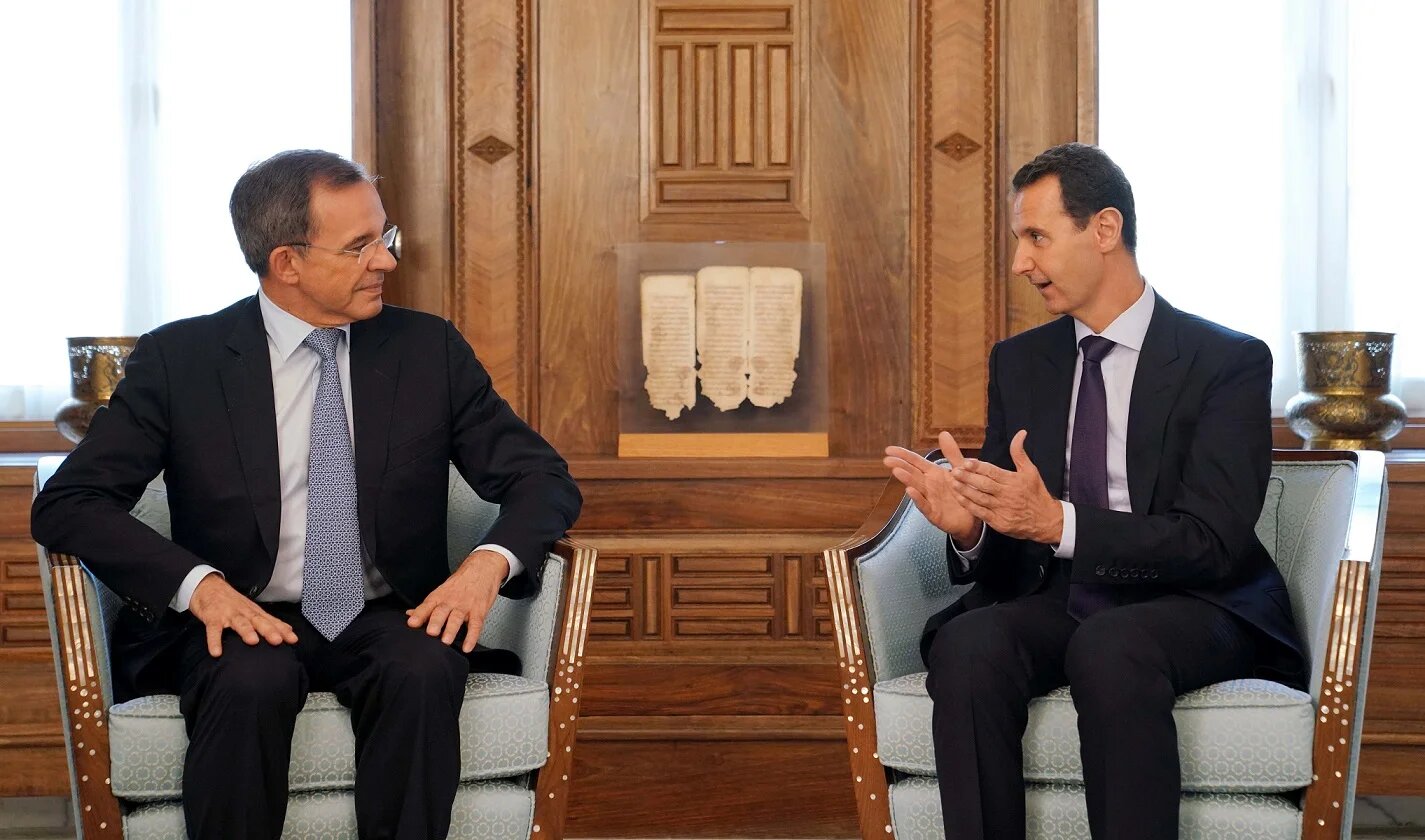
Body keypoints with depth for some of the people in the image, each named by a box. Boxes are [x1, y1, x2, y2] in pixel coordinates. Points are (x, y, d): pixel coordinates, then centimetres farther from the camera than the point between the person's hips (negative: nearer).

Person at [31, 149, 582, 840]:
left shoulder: (429, 349, 6)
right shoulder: (178, 359, 0)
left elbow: (543, 477, 6)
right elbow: (66, 503, -5)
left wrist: (491, 561, -17)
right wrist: (199, 583, -21)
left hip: (389, 623, 2)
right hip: (244, 625, -1)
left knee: (423, 672, -31)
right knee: (251, 683, -34)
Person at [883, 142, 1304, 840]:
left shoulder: (1229, 362, -3)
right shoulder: (1018, 361, 13)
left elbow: (1214, 543, -13)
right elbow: (1005, 561, 11)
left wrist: (1060, 522, -26)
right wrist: (968, 527, -14)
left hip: (1188, 608, -3)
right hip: (1053, 599, 4)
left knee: (1110, 647, -37)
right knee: (967, 644, -30)